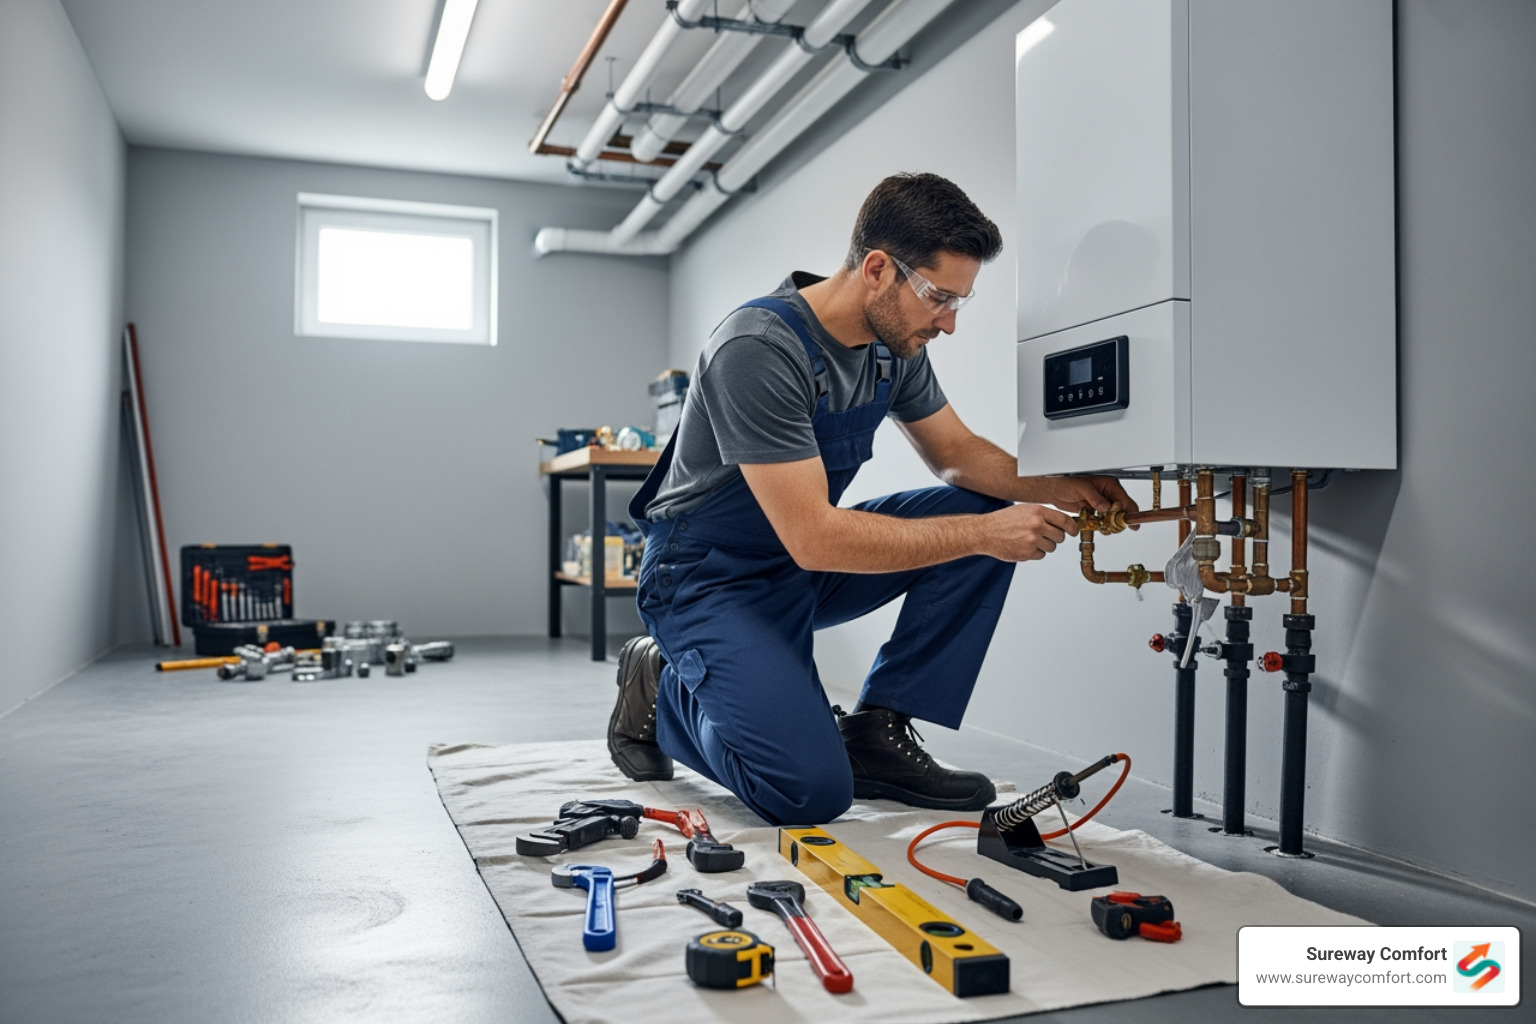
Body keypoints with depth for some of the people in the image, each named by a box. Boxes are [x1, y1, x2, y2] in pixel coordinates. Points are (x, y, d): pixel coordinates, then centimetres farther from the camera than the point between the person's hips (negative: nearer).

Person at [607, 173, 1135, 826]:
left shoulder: (896, 344, -3)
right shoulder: (759, 349, -28)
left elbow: (959, 454, 8)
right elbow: (815, 538, -32)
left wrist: (1058, 490, -11)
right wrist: (984, 533, -29)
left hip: (806, 563, 8)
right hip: (711, 579, -8)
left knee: (988, 509, -7)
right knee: (812, 790, -23)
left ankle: (876, 729, -3)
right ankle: (660, 688, 6)